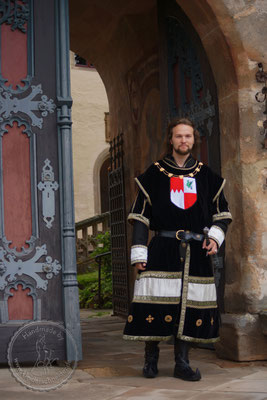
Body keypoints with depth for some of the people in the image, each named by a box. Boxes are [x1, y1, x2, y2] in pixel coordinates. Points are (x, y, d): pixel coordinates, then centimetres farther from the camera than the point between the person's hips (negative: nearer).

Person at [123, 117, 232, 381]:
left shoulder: (205, 175, 14)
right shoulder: (154, 174, 7)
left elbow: (221, 212, 18)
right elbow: (140, 216, 4)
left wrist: (215, 237, -1)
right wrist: (138, 253, -3)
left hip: (195, 252, 2)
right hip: (162, 250, -2)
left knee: (190, 304, 0)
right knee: (156, 301, -7)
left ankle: (182, 363, 8)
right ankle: (151, 360, 5)